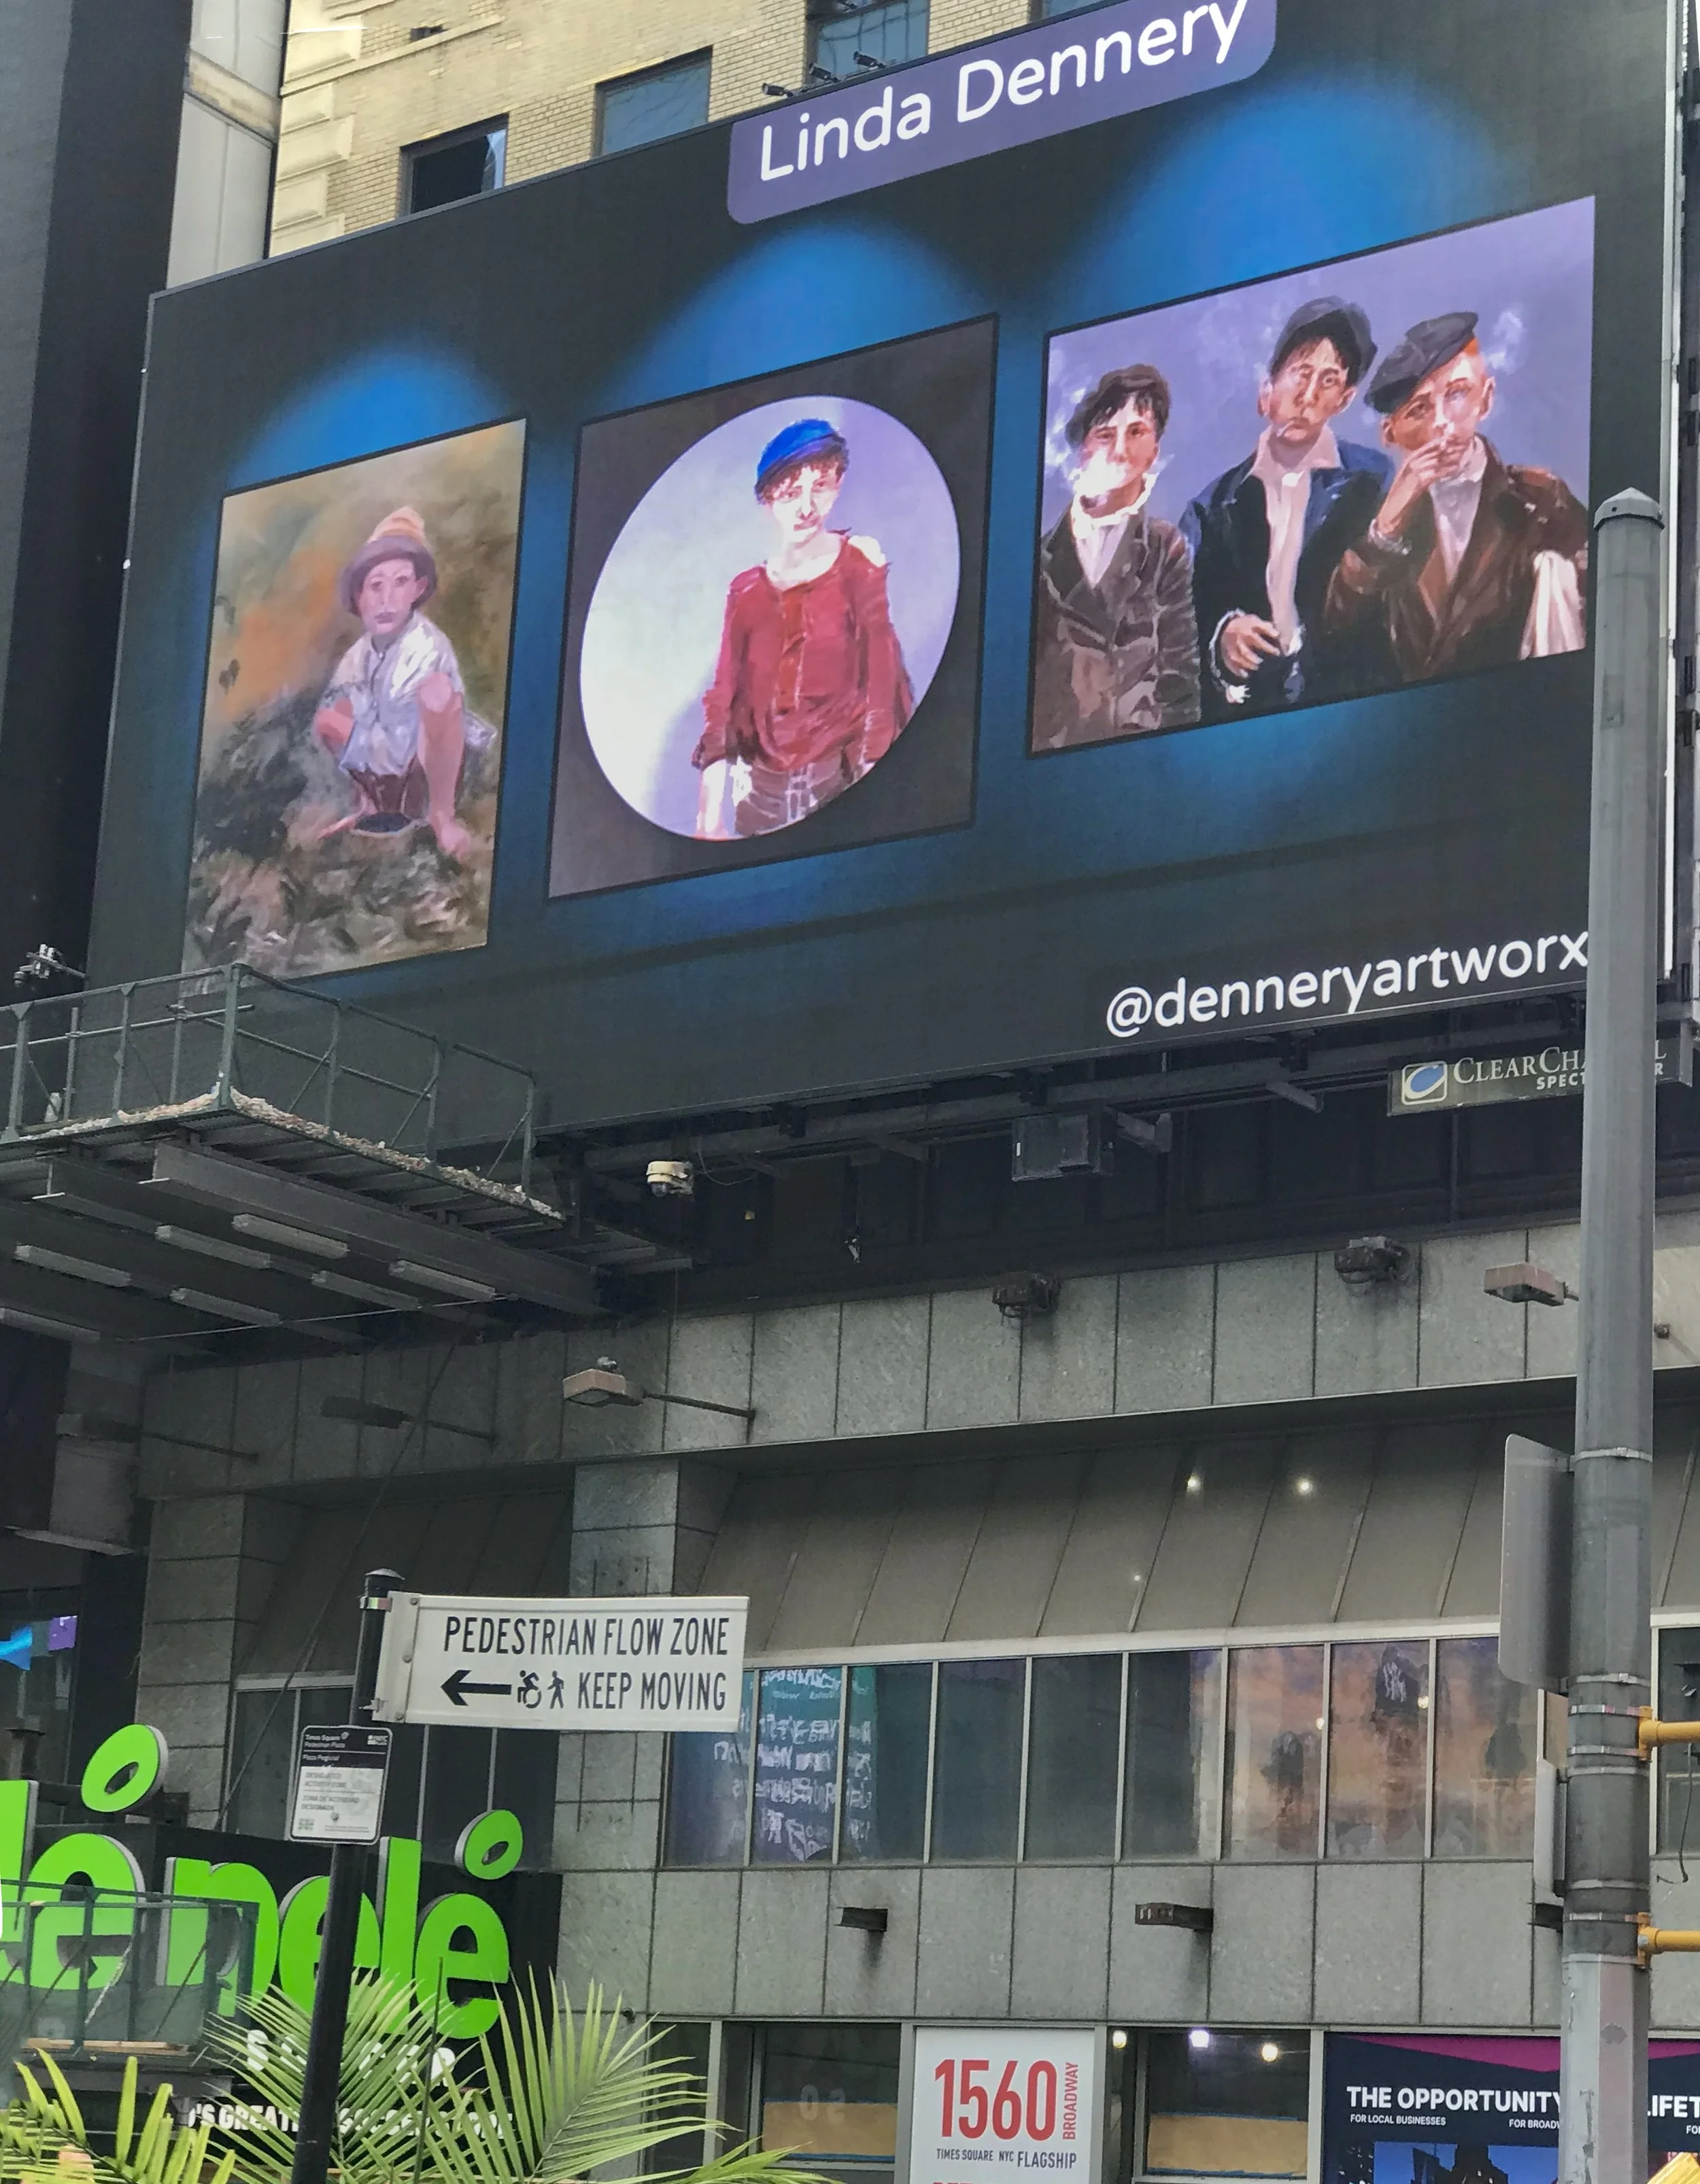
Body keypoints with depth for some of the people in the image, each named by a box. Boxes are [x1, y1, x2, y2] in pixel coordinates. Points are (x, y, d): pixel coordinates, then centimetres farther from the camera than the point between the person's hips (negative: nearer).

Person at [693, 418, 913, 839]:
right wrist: (711, 817, -8)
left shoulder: (859, 565, -2)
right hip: (761, 786, 3)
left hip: (840, 780, -3)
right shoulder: (746, 591, 6)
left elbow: (880, 678, -6)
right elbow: (723, 698, 2)